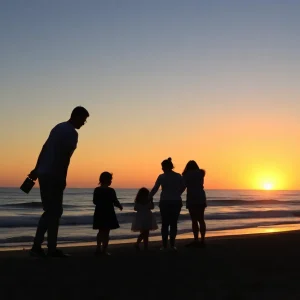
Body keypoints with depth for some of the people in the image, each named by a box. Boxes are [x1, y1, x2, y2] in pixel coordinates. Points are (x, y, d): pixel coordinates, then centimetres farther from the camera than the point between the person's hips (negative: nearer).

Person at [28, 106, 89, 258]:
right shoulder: (72, 133, -9)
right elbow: (65, 157, -18)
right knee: (53, 212, -5)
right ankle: (37, 246, -5)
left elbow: (45, 149, 21)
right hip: (53, 176, -9)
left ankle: (52, 249, 11)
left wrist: (37, 169, 23)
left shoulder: (59, 127, 19)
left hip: (44, 174, 9)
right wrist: (63, 178, -17)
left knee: (53, 211, 11)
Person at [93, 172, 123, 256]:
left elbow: (94, 201, 7)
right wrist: (120, 206, 10)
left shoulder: (96, 190, 1)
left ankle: (99, 248, 19)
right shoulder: (111, 191, -14)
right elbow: (115, 202, -10)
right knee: (106, 232, 3)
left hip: (99, 213, 5)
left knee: (101, 231, 18)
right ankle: (104, 250, 4)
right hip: (108, 213, -5)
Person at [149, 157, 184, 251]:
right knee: (174, 223, 8)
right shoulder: (178, 176, 2)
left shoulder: (162, 177, -8)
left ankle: (165, 245, 4)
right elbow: (182, 187, 15)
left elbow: (154, 189, -7)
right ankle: (172, 244, 5)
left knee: (165, 224, 6)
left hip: (165, 202, -2)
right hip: (176, 202, 2)